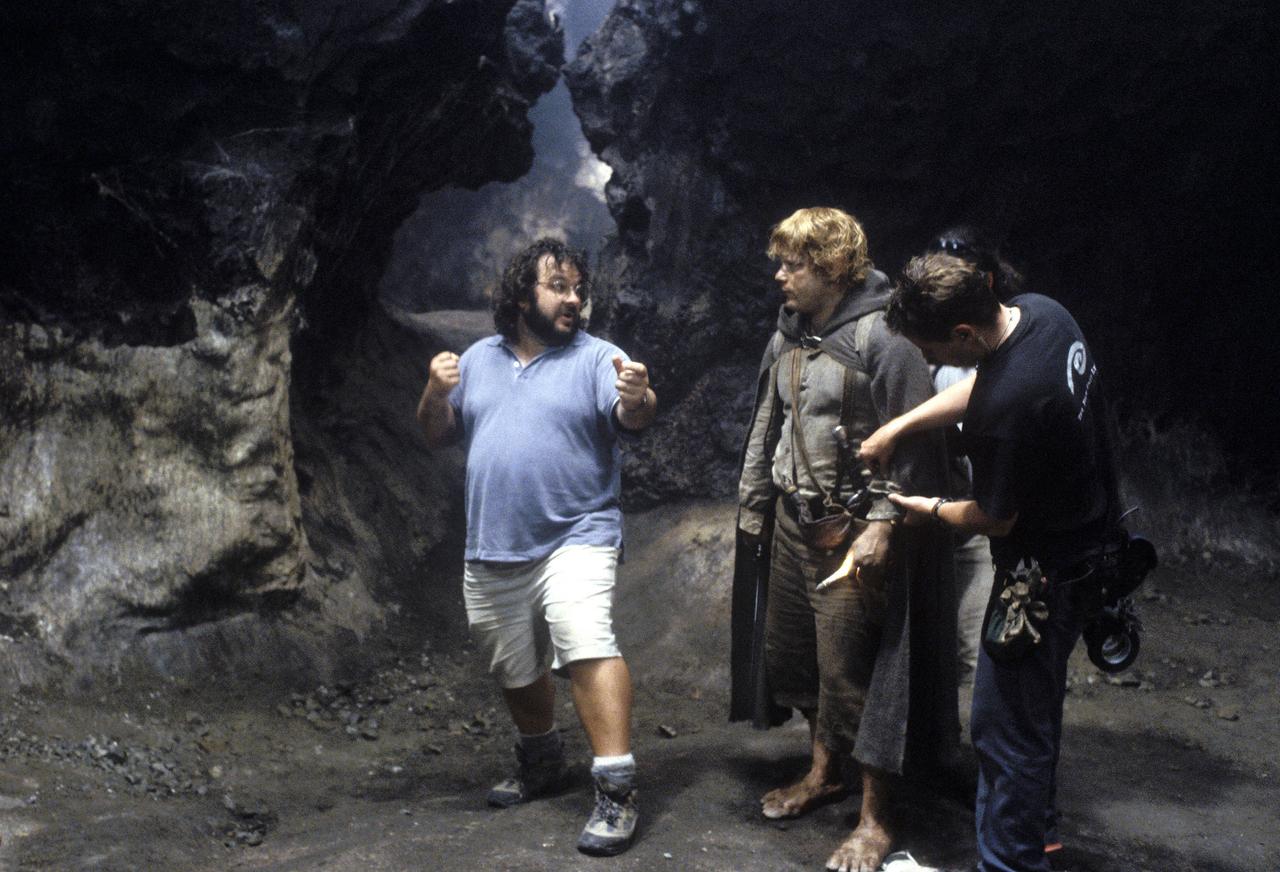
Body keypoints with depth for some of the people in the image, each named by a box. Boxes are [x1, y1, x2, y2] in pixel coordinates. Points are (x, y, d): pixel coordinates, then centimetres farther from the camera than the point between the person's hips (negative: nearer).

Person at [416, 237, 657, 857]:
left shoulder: (595, 358, -3)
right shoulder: (479, 359, 11)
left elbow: (631, 417, -19)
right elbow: (438, 434, 14)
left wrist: (637, 400, -43)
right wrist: (436, 392, -7)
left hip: (574, 539, -5)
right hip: (493, 551, 5)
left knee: (587, 644, -25)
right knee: (515, 669, 18)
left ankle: (616, 790, -24)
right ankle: (542, 764, 42)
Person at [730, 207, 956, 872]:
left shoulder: (881, 337, -15)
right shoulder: (786, 337, 10)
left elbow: (913, 444, -18)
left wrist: (882, 525, -24)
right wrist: (753, 501, 19)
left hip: (853, 527, -8)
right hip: (792, 517, 8)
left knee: (851, 667, -5)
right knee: (792, 649, 15)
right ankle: (823, 772, 36)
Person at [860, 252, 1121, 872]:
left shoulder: (1006, 408, -34)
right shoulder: (1039, 311, -7)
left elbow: (995, 520, -19)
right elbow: (976, 388, 11)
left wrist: (932, 511, 0)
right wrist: (896, 428, 8)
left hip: (1045, 572, -10)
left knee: (1005, 727, 2)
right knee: (1037, 704, 26)